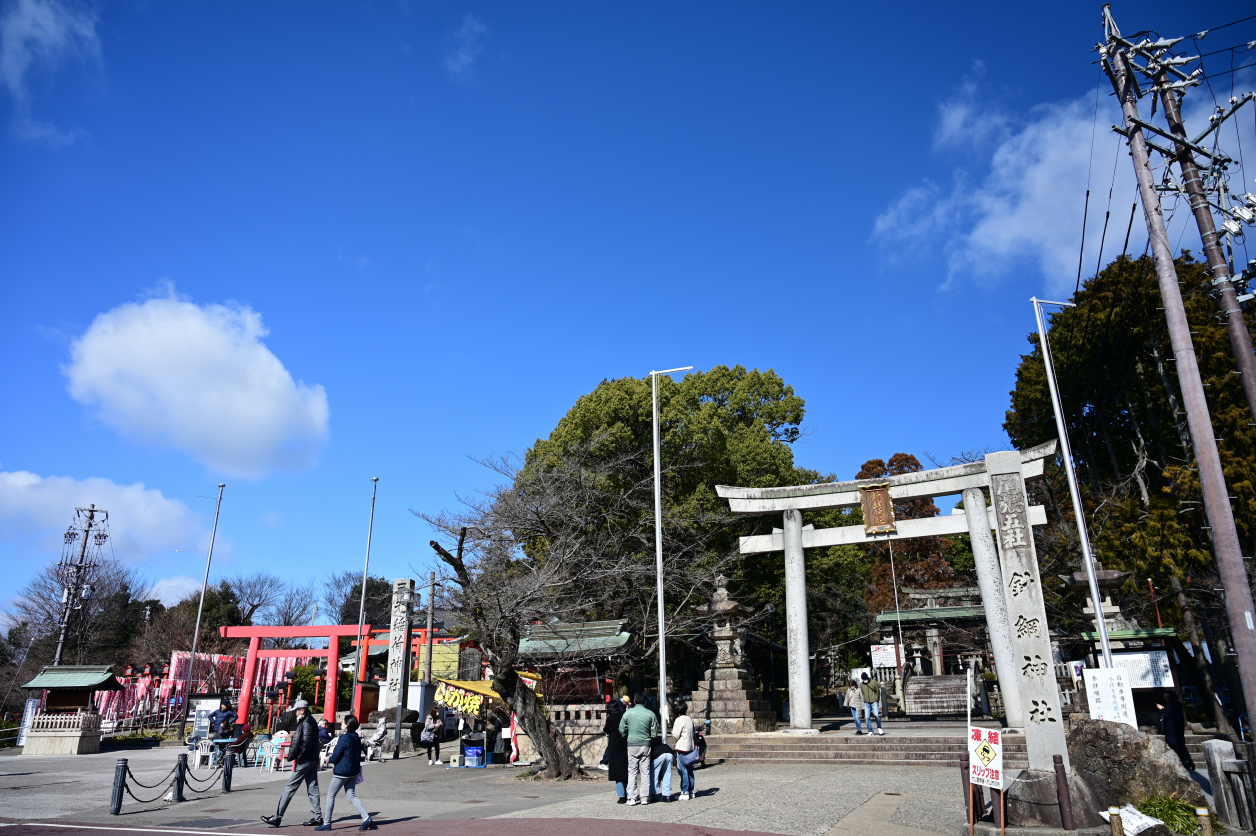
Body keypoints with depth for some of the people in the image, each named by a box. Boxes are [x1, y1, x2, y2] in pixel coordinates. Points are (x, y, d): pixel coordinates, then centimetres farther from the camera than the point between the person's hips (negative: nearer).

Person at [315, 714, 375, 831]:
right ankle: (366, 818, -3)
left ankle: (326, 823, 15)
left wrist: (329, 759, 6)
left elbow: (335, 757, -15)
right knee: (351, 796, 11)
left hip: (341, 772, -7)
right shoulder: (357, 739, 6)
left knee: (331, 795, 9)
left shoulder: (343, 739, -17)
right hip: (354, 772, 7)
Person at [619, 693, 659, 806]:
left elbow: (622, 730, 2)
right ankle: (644, 797, 8)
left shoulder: (628, 713, -2)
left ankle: (632, 798, 3)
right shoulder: (650, 714, -2)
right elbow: (654, 733, 1)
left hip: (632, 744, 0)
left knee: (632, 771, 6)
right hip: (645, 744, 0)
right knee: (645, 771, 8)